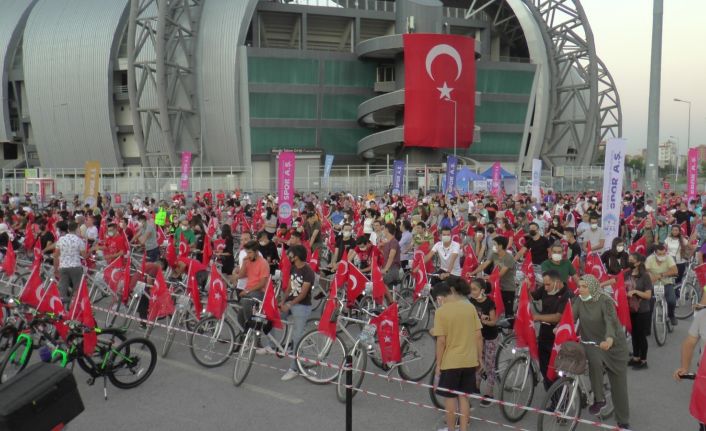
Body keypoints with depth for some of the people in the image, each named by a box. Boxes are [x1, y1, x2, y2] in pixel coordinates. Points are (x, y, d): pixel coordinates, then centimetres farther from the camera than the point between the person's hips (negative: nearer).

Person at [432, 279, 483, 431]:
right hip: (469, 361, 4)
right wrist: (480, 358, 11)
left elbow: (441, 341, -14)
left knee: (451, 397, 10)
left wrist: (438, 364, -4)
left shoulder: (441, 311, -13)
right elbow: (478, 336, 1)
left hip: (450, 362, -4)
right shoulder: (470, 307, -1)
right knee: (463, 396, 15)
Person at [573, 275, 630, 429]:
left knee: (618, 383, 4)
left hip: (613, 344, -3)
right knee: (594, 361, -33)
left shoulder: (605, 301, -20)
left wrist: (609, 339, -51)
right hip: (592, 342, 3)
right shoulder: (579, 301, -4)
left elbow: (610, 321, -33)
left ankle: (623, 422, 19)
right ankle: (599, 399, -14)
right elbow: (571, 317, -10)